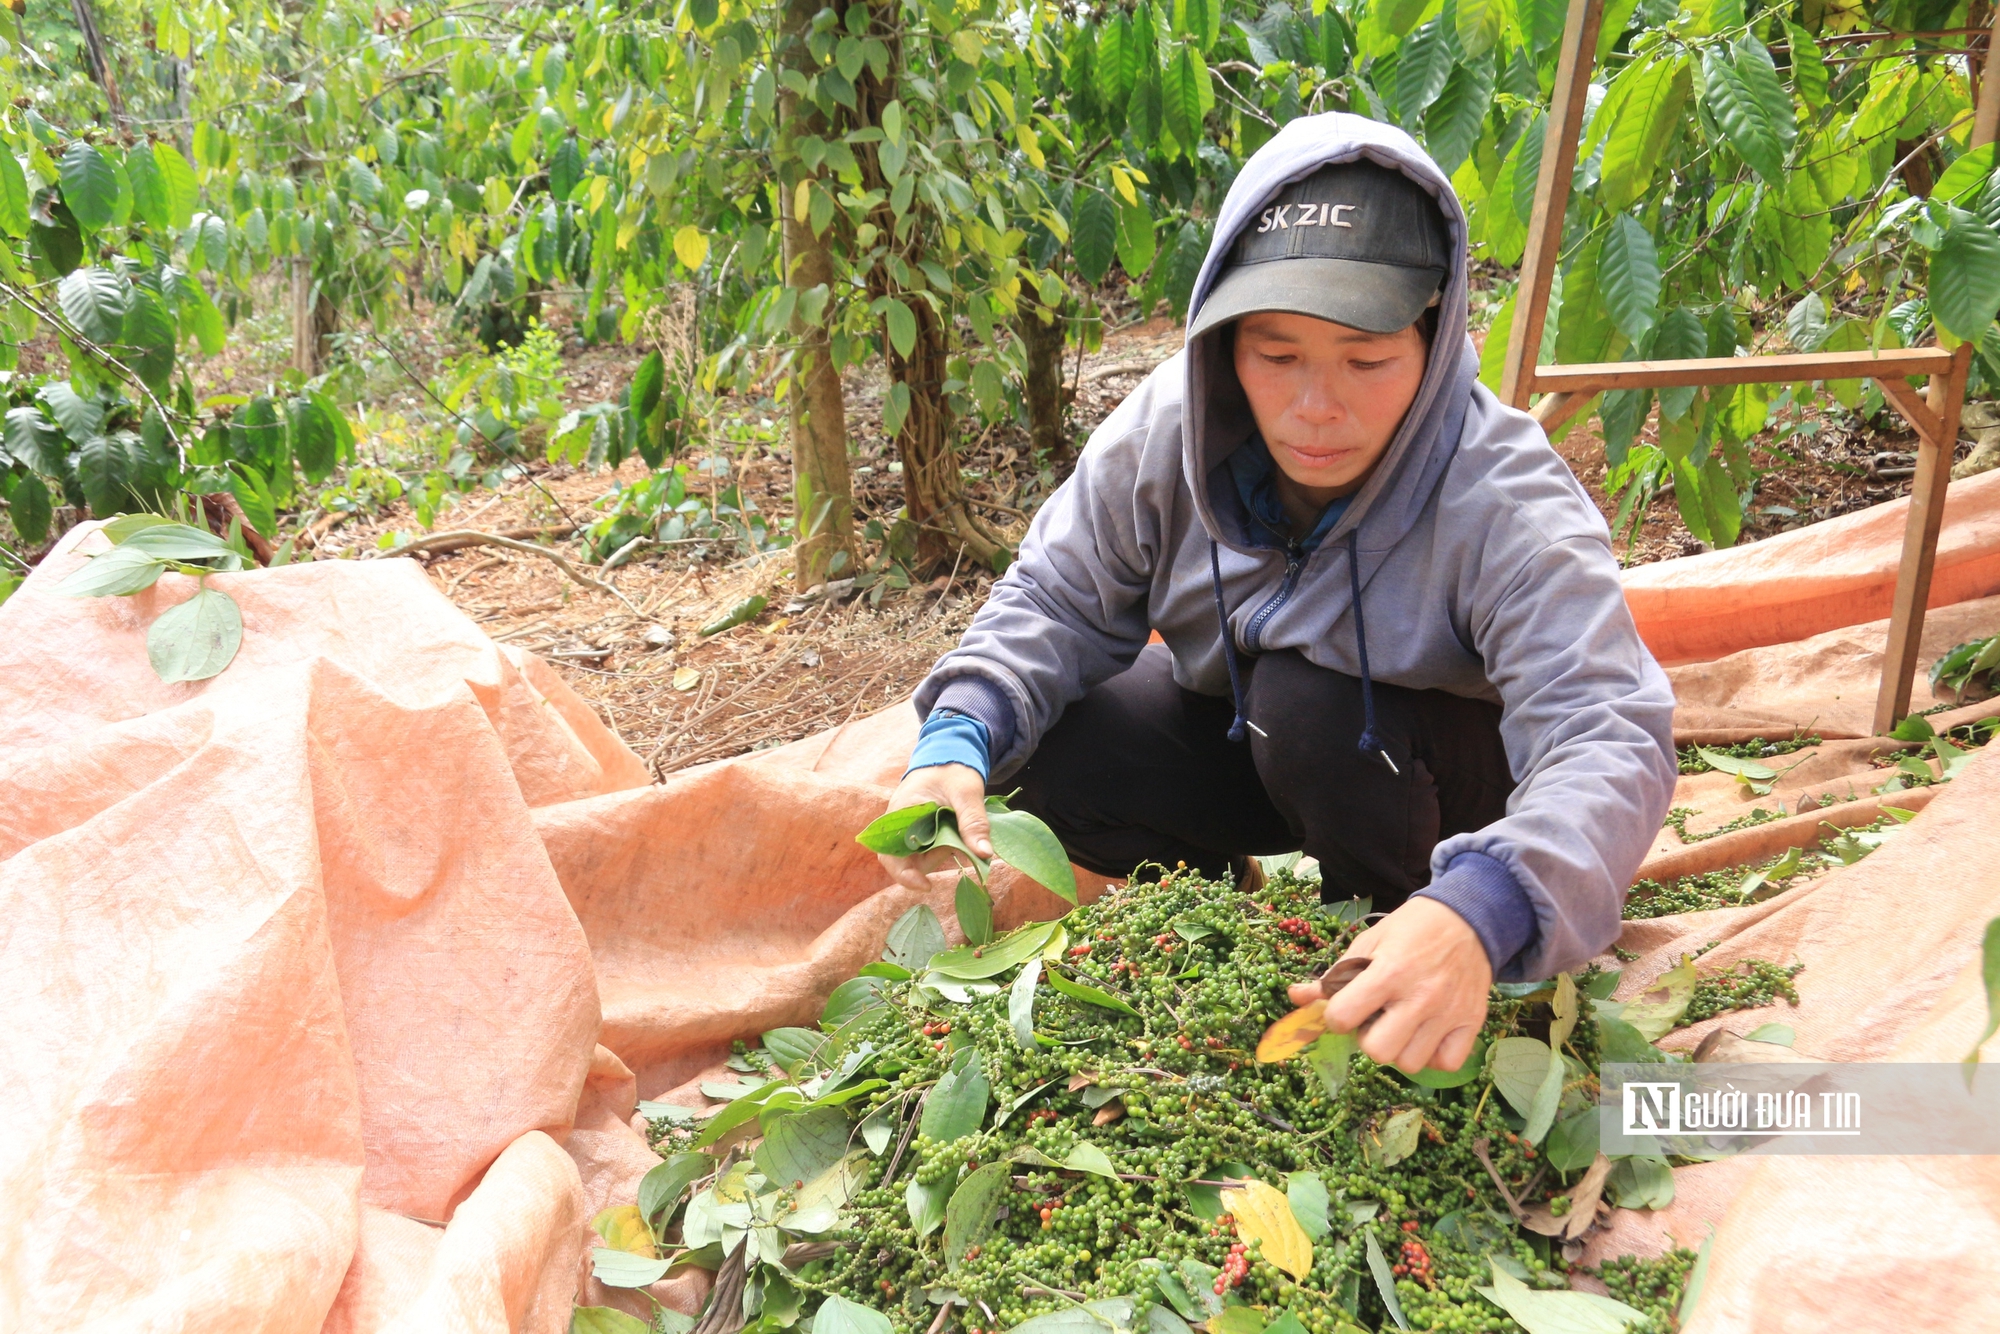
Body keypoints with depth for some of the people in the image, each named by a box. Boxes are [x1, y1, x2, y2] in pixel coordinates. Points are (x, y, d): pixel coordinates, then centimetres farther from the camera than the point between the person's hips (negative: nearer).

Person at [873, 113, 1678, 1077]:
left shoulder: (1501, 502, -35)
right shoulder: (1169, 427, -21)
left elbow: (1610, 737, -44)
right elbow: (1059, 599, -11)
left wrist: (1481, 913, -65)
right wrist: (959, 738, -32)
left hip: (1428, 768, -3)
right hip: (1243, 739, 4)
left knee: (1309, 702, -35)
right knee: (1044, 756, -18)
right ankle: (1217, 893, 12)